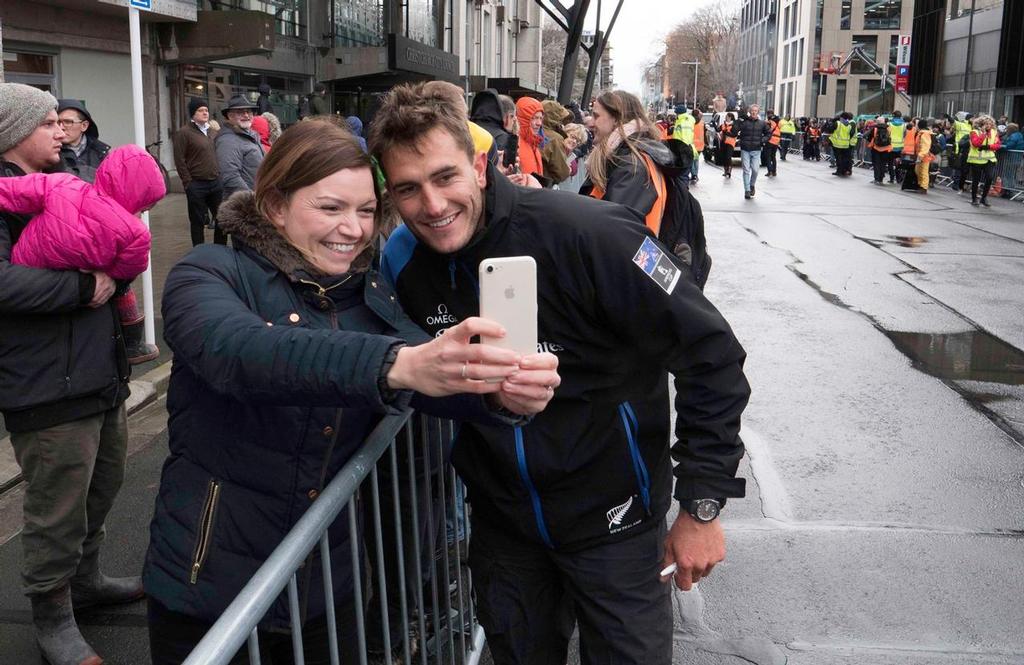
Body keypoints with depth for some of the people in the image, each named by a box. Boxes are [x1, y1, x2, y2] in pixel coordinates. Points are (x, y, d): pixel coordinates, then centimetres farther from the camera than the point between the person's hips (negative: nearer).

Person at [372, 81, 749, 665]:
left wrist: (701, 507, -19)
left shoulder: (585, 234, -26)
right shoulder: (403, 262, -9)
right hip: (502, 525, 4)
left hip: (613, 520, -4)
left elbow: (711, 354, -21)